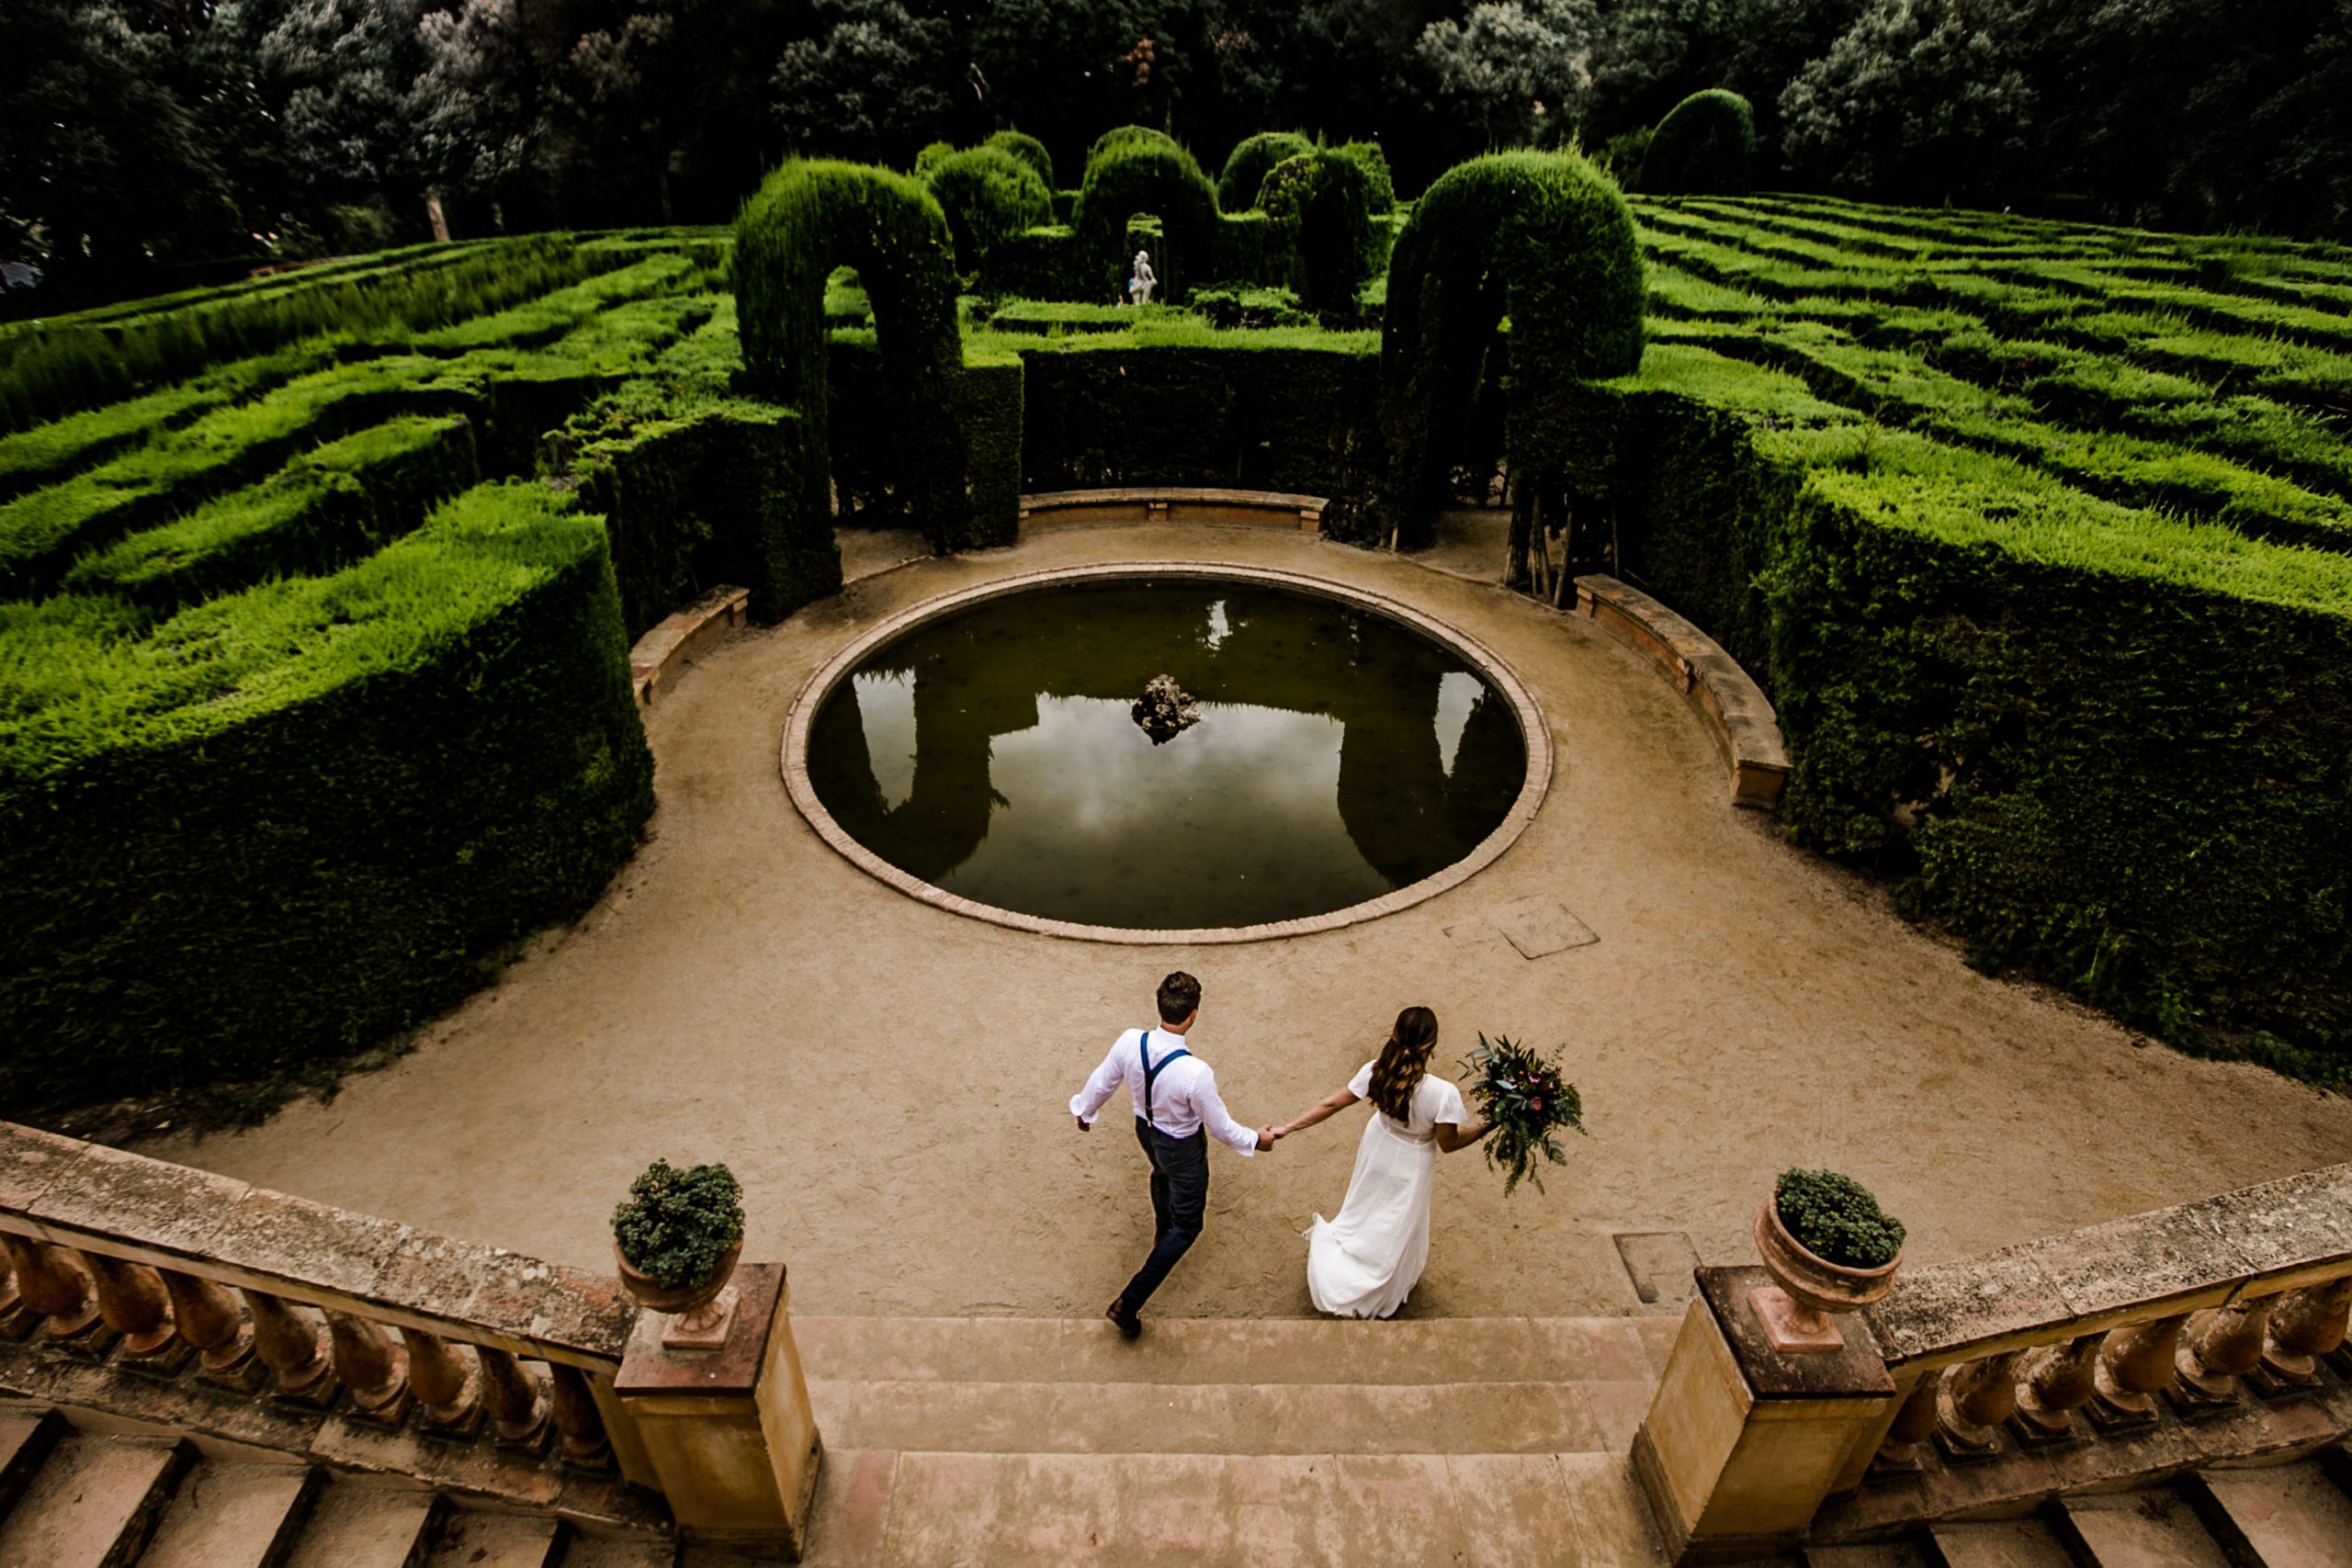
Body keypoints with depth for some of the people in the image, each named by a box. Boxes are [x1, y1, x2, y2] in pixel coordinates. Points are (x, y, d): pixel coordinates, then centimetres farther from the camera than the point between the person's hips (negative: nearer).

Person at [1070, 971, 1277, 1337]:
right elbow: (1220, 1127, -22)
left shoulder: (1129, 1041, -27)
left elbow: (1103, 1082, -7)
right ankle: (1128, 1302, 15)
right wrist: (1255, 1140, -2)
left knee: (1163, 1176, 37)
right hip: (1182, 1148, -5)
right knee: (1187, 1225, 16)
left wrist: (1084, 1110, 14)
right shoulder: (1196, 1073, -40)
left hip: (1145, 1130, 5)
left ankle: (1162, 1234, 67)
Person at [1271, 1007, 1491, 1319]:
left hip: (1378, 1148, 3)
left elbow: (1332, 1104, -18)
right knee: (1397, 1227, 24)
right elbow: (1448, 1144, -21)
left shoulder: (1376, 1071, -28)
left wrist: (1288, 1128, -8)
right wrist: (1488, 1127, -12)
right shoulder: (1443, 1093, -38)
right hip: (1410, 1165, -3)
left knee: (1369, 1209, 33)